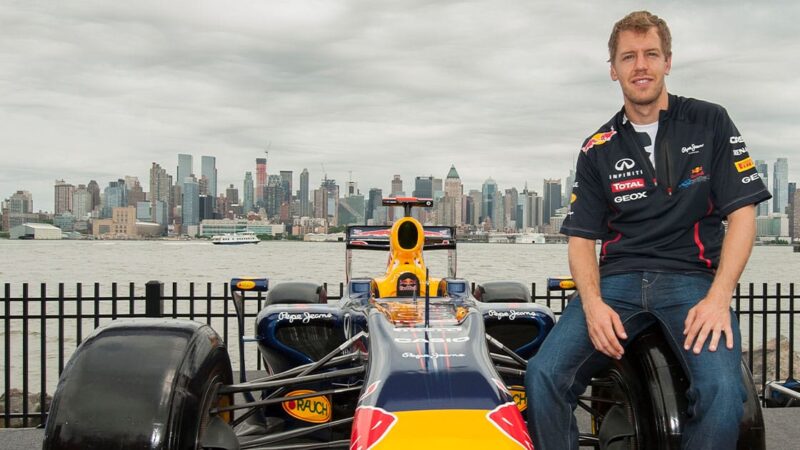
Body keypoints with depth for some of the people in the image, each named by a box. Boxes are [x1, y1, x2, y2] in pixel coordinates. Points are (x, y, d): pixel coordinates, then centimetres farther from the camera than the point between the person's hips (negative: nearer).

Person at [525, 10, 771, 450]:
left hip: (692, 277, -2)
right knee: (544, 374, -22)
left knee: (721, 390, -30)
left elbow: (742, 213, 2)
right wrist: (593, 303, -11)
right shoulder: (598, 150, 13)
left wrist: (718, 298, -13)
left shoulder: (710, 123, 8)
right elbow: (581, 237, 10)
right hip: (617, 278, 2)